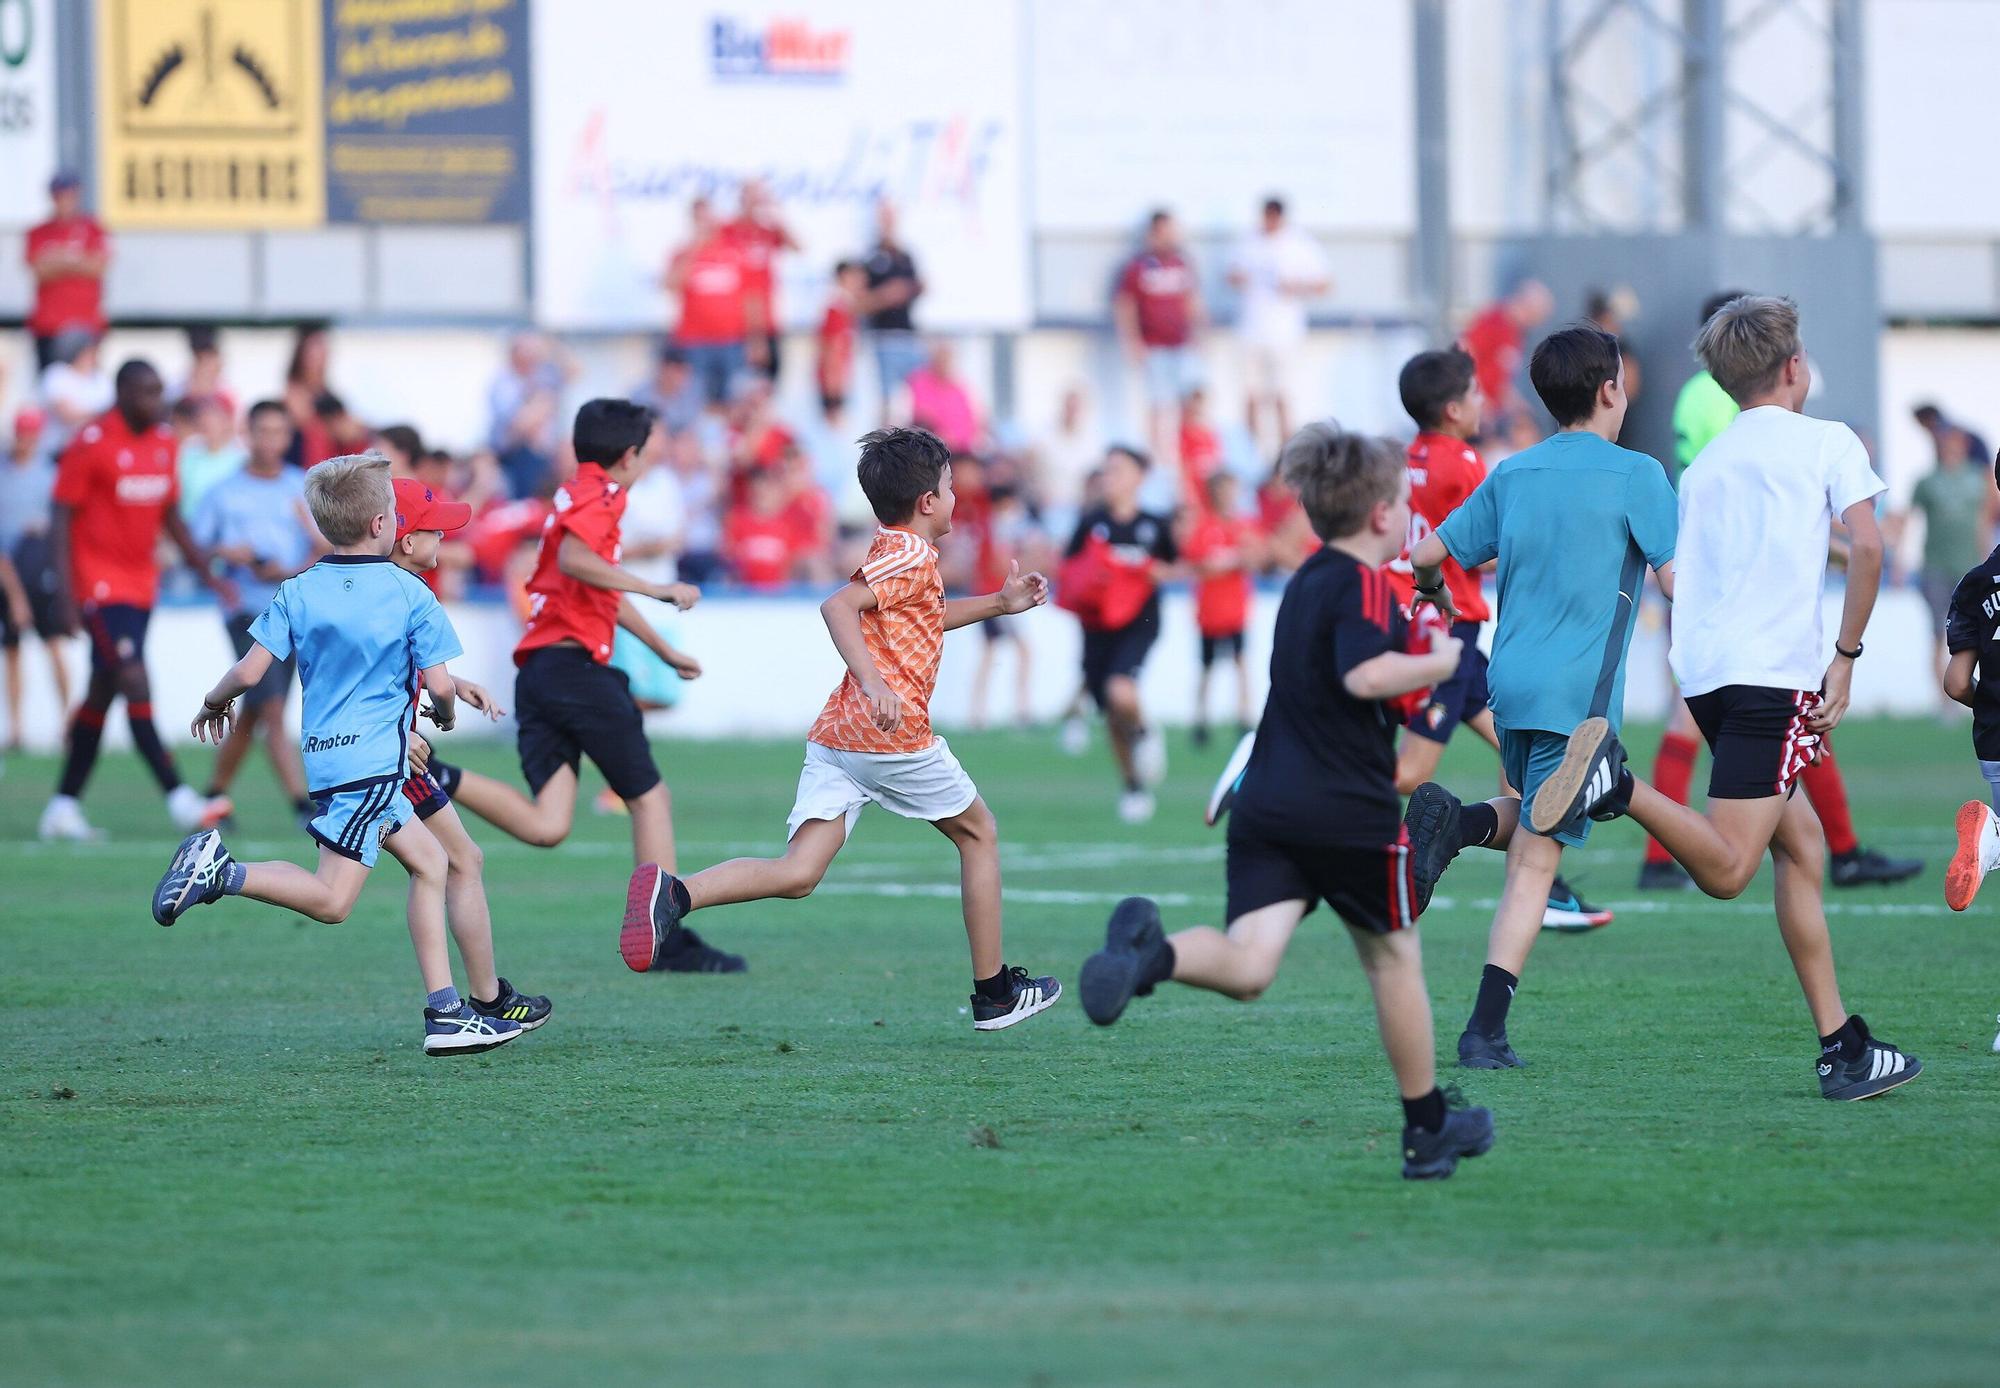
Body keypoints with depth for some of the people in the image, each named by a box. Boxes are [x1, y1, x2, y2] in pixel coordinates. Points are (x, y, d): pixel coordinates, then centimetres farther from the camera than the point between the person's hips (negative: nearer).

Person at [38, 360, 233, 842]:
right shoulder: (92, 444, -13)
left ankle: (63, 807, 17)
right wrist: (65, 592, -17)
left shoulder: (163, 443, 8)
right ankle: (178, 798, -17)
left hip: (140, 584, 8)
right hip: (100, 582, -8)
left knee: (101, 694, 10)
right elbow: (61, 518, -11)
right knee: (136, 684, -15)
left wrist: (206, 572, 13)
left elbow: (171, 516, 19)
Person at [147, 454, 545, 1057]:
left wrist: (214, 703, 18)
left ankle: (446, 1013, 13)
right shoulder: (410, 594, -5)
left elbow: (248, 672, -2)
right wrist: (447, 715, 17)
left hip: (324, 754, 7)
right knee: (332, 900, -10)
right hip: (375, 758, -7)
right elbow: (439, 685, -6)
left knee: (429, 864, 16)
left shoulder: (297, 593, 5)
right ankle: (220, 870, -26)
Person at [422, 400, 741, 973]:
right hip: (576, 664, -8)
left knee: (546, 824, -6)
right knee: (650, 797, 3)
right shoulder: (602, 493, -2)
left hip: (536, 667, 8)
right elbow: (573, 559, -21)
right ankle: (669, 941, 2)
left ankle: (434, 776, -19)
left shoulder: (575, 494, 27)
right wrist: (660, 590, -17)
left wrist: (669, 654, 47)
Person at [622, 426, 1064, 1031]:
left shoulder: (888, 551, 24)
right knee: (978, 833, 15)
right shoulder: (913, 556, -6)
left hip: (834, 733, 8)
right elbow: (839, 606, -22)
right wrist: (874, 683, -31)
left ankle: (676, 893, -31)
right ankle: (995, 994, 21)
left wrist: (999, 603, 41)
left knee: (797, 873, -6)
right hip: (894, 735, -8)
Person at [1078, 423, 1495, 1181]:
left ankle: (1152, 953, -42)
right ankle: (1428, 1127, 26)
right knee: (1392, 957, 14)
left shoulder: (1305, 583, 17)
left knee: (1247, 966, -11)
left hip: (1265, 806, 6)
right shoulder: (1363, 584, -10)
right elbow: (1366, 674, -25)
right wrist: (1440, 662, -11)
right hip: (1350, 808, -6)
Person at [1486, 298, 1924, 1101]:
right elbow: (1866, 547, -8)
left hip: (1703, 671, 7)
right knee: (1726, 870, -14)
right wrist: (1845, 659, -1)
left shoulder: (1705, 464, 23)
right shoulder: (1826, 441, 7)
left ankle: (1844, 1049, 12)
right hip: (1776, 667, -7)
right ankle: (1617, 785, -37)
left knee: (1801, 844, 15)